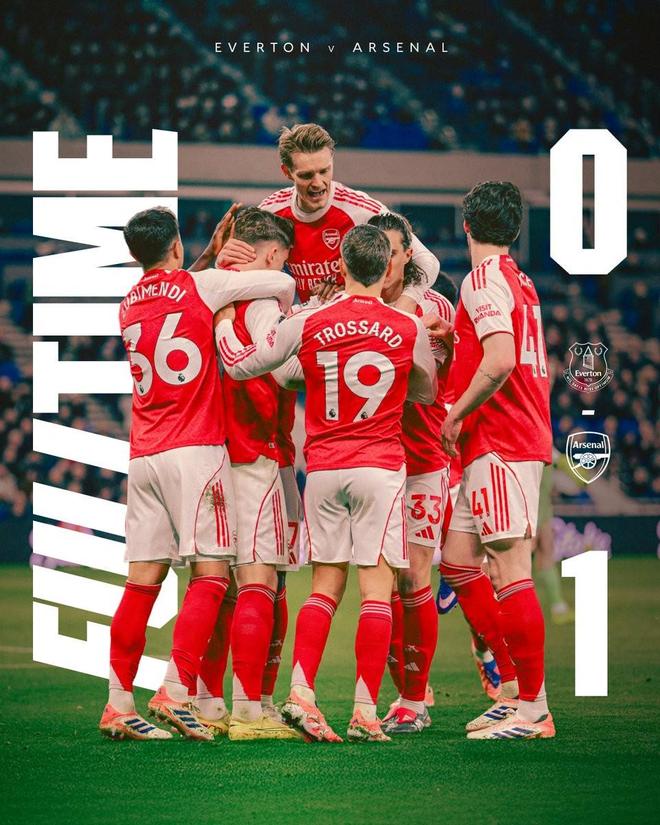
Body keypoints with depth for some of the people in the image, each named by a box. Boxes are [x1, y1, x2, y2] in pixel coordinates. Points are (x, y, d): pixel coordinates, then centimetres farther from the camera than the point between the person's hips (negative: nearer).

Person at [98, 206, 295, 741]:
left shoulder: (130, 306, 15)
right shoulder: (200, 286, -2)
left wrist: (213, 253, 32)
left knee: (143, 580, 5)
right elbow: (283, 283, -1)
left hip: (143, 456, 6)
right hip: (195, 449, -6)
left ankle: (119, 704, 3)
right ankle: (176, 691, -16)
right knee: (211, 574, -5)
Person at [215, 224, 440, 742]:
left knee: (326, 586, 10)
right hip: (380, 468, -2)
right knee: (377, 589, -2)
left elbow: (239, 365, 5)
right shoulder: (410, 330, -3)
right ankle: (365, 712, -8)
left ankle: (300, 693, -4)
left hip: (322, 469, 2)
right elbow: (427, 392, 16)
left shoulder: (308, 324, -2)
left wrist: (224, 319, 22)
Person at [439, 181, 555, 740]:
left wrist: (456, 415, -12)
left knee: (510, 569, -10)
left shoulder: (484, 279, -10)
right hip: (524, 437, 10)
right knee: (459, 559, 13)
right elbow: (541, 371, 23)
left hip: (498, 443, -10)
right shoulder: (522, 283, 17)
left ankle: (533, 709, -10)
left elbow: (500, 361, -23)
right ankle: (516, 687, 13)